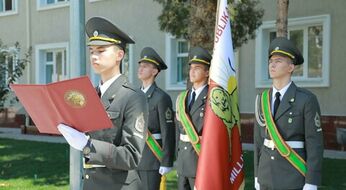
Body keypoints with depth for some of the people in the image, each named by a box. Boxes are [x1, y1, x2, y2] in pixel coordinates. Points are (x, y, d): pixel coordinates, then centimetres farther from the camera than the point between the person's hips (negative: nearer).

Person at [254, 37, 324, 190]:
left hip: (295, 177, -5)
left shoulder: (307, 100, -11)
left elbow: (315, 144, -12)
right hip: (268, 174, 6)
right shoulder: (262, 99, 7)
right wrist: (257, 176, 12)